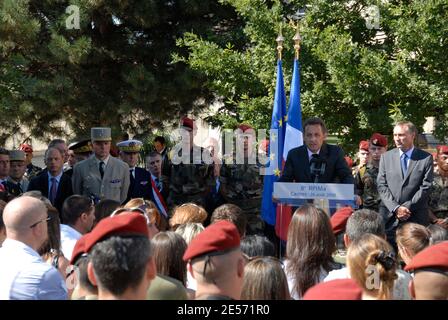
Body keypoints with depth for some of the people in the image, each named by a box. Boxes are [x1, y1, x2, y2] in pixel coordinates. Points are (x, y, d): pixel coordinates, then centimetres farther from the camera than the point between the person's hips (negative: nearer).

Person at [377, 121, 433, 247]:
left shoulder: (426, 158, 4)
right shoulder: (386, 157, 10)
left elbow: (425, 187, -2)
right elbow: (381, 185, 4)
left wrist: (408, 207, -9)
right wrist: (395, 208, -8)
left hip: (415, 218, -1)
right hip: (389, 216, 2)